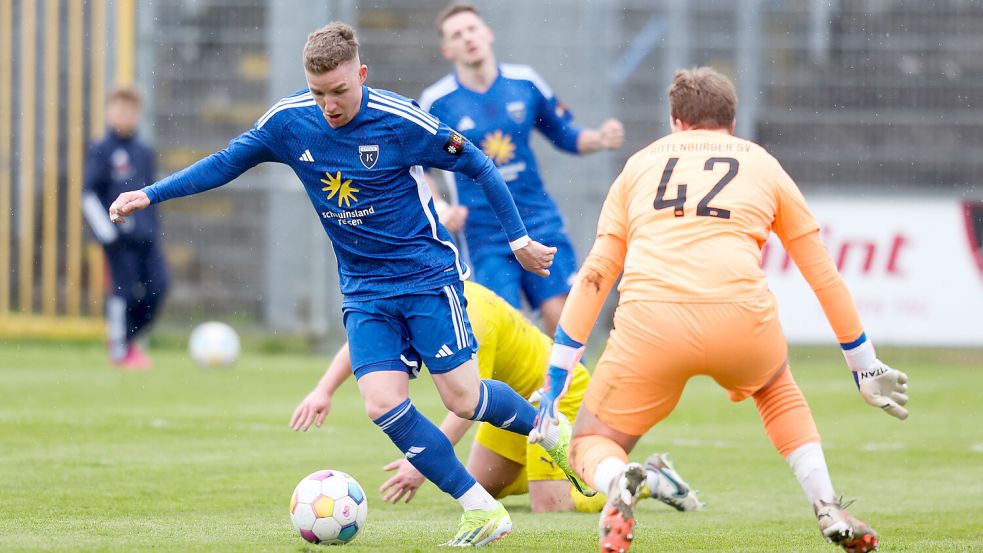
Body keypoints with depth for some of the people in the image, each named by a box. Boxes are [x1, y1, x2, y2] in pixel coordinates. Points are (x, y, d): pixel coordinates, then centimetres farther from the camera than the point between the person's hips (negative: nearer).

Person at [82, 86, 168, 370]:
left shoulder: (145, 153, 14)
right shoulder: (101, 152, -3)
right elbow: (89, 195, -7)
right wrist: (107, 232, -13)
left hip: (145, 235, 6)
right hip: (118, 235, -6)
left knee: (157, 286, -3)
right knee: (124, 290, -6)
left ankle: (129, 338, 16)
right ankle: (119, 350, 6)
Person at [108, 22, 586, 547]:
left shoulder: (401, 121, -17)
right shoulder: (288, 121, -6)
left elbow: (478, 166, -6)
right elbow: (224, 163, 7)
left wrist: (518, 239, -2)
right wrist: (148, 195, 0)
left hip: (427, 275, -4)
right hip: (364, 291, 4)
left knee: (462, 398, -8)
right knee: (383, 404, -14)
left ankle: (551, 430, 24)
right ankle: (481, 509, -4)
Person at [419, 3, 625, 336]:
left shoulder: (526, 83, 3)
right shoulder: (437, 102, -3)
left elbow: (565, 137, 15)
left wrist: (600, 139, -4)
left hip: (540, 221, 2)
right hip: (485, 233, -2)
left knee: (561, 316, -8)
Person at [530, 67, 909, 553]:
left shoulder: (641, 163, 25)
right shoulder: (762, 164, 25)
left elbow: (594, 275, 19)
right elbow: (824, 275, 28)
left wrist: (556, 377, 20)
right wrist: (864, 366, 38)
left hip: (649, 323, -1)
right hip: (740, 319, 1)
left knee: (591, 445, 16)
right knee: (777, 388, 36)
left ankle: (617, 483, -22)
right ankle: (828, 509, 18)